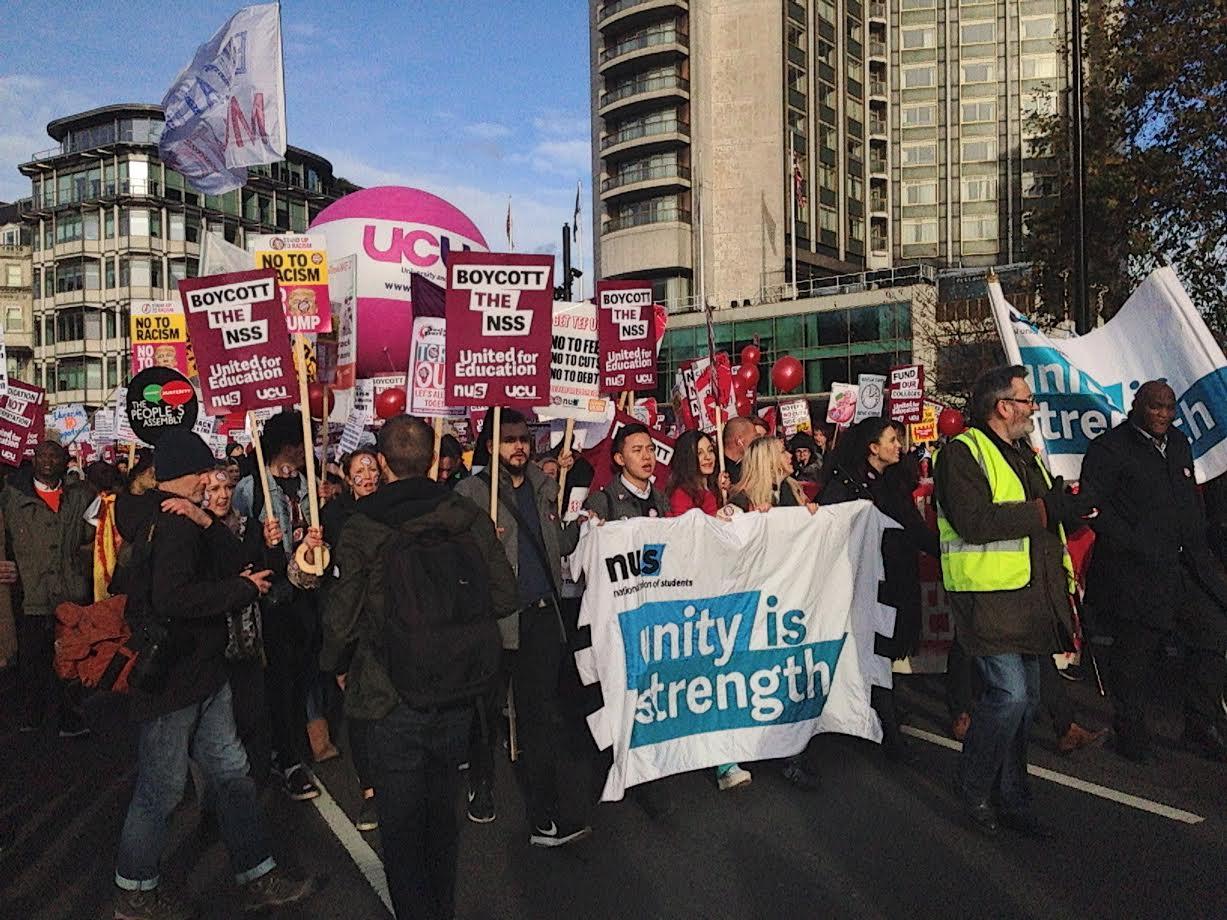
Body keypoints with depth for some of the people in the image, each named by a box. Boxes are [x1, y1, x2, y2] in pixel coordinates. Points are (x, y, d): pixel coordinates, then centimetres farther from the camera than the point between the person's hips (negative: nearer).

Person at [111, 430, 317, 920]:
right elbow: (171, 598, -32)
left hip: (201, 674, 10)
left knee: (231, 774, 14)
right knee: (161, 787, 7)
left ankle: (258, 876, 25)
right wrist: (244, 588, -21)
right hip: (172, 680, -10)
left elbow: (235, 564, 0)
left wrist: (208, 523, -16)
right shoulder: (174, 525, -20)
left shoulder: (184, 521, 10)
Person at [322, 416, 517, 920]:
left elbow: (342, 615, -13)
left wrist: (337, 665, 8)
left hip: (393, 694, -3)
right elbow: (504, 596, -6)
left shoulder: (362, 528, -13)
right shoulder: (469, 519, -7)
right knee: (442, 813, 22)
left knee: (401, 823, 12)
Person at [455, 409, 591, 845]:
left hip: (542, 616, 3)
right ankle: (481, 786, 40)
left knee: (541, 718, 3)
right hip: (494, 615, -3)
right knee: (486, 709, 14)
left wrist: (579, 514, 1)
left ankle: (543, 818, 9)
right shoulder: (470, 491, -2)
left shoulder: (544, 486, 13)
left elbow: (563, 545, 17)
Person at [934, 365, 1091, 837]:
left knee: (1025, 701, 12)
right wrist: (1045, 508, -19)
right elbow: (975, 521, -23)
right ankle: (973, 789, 9)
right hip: (988, 600, -9)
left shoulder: (1025, 454, 21)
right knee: (1009, 695, -12)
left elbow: (1048, 521, 29)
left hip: (1032, 599, 9)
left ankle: (1011, 799, 25)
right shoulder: (962, 452, -9)